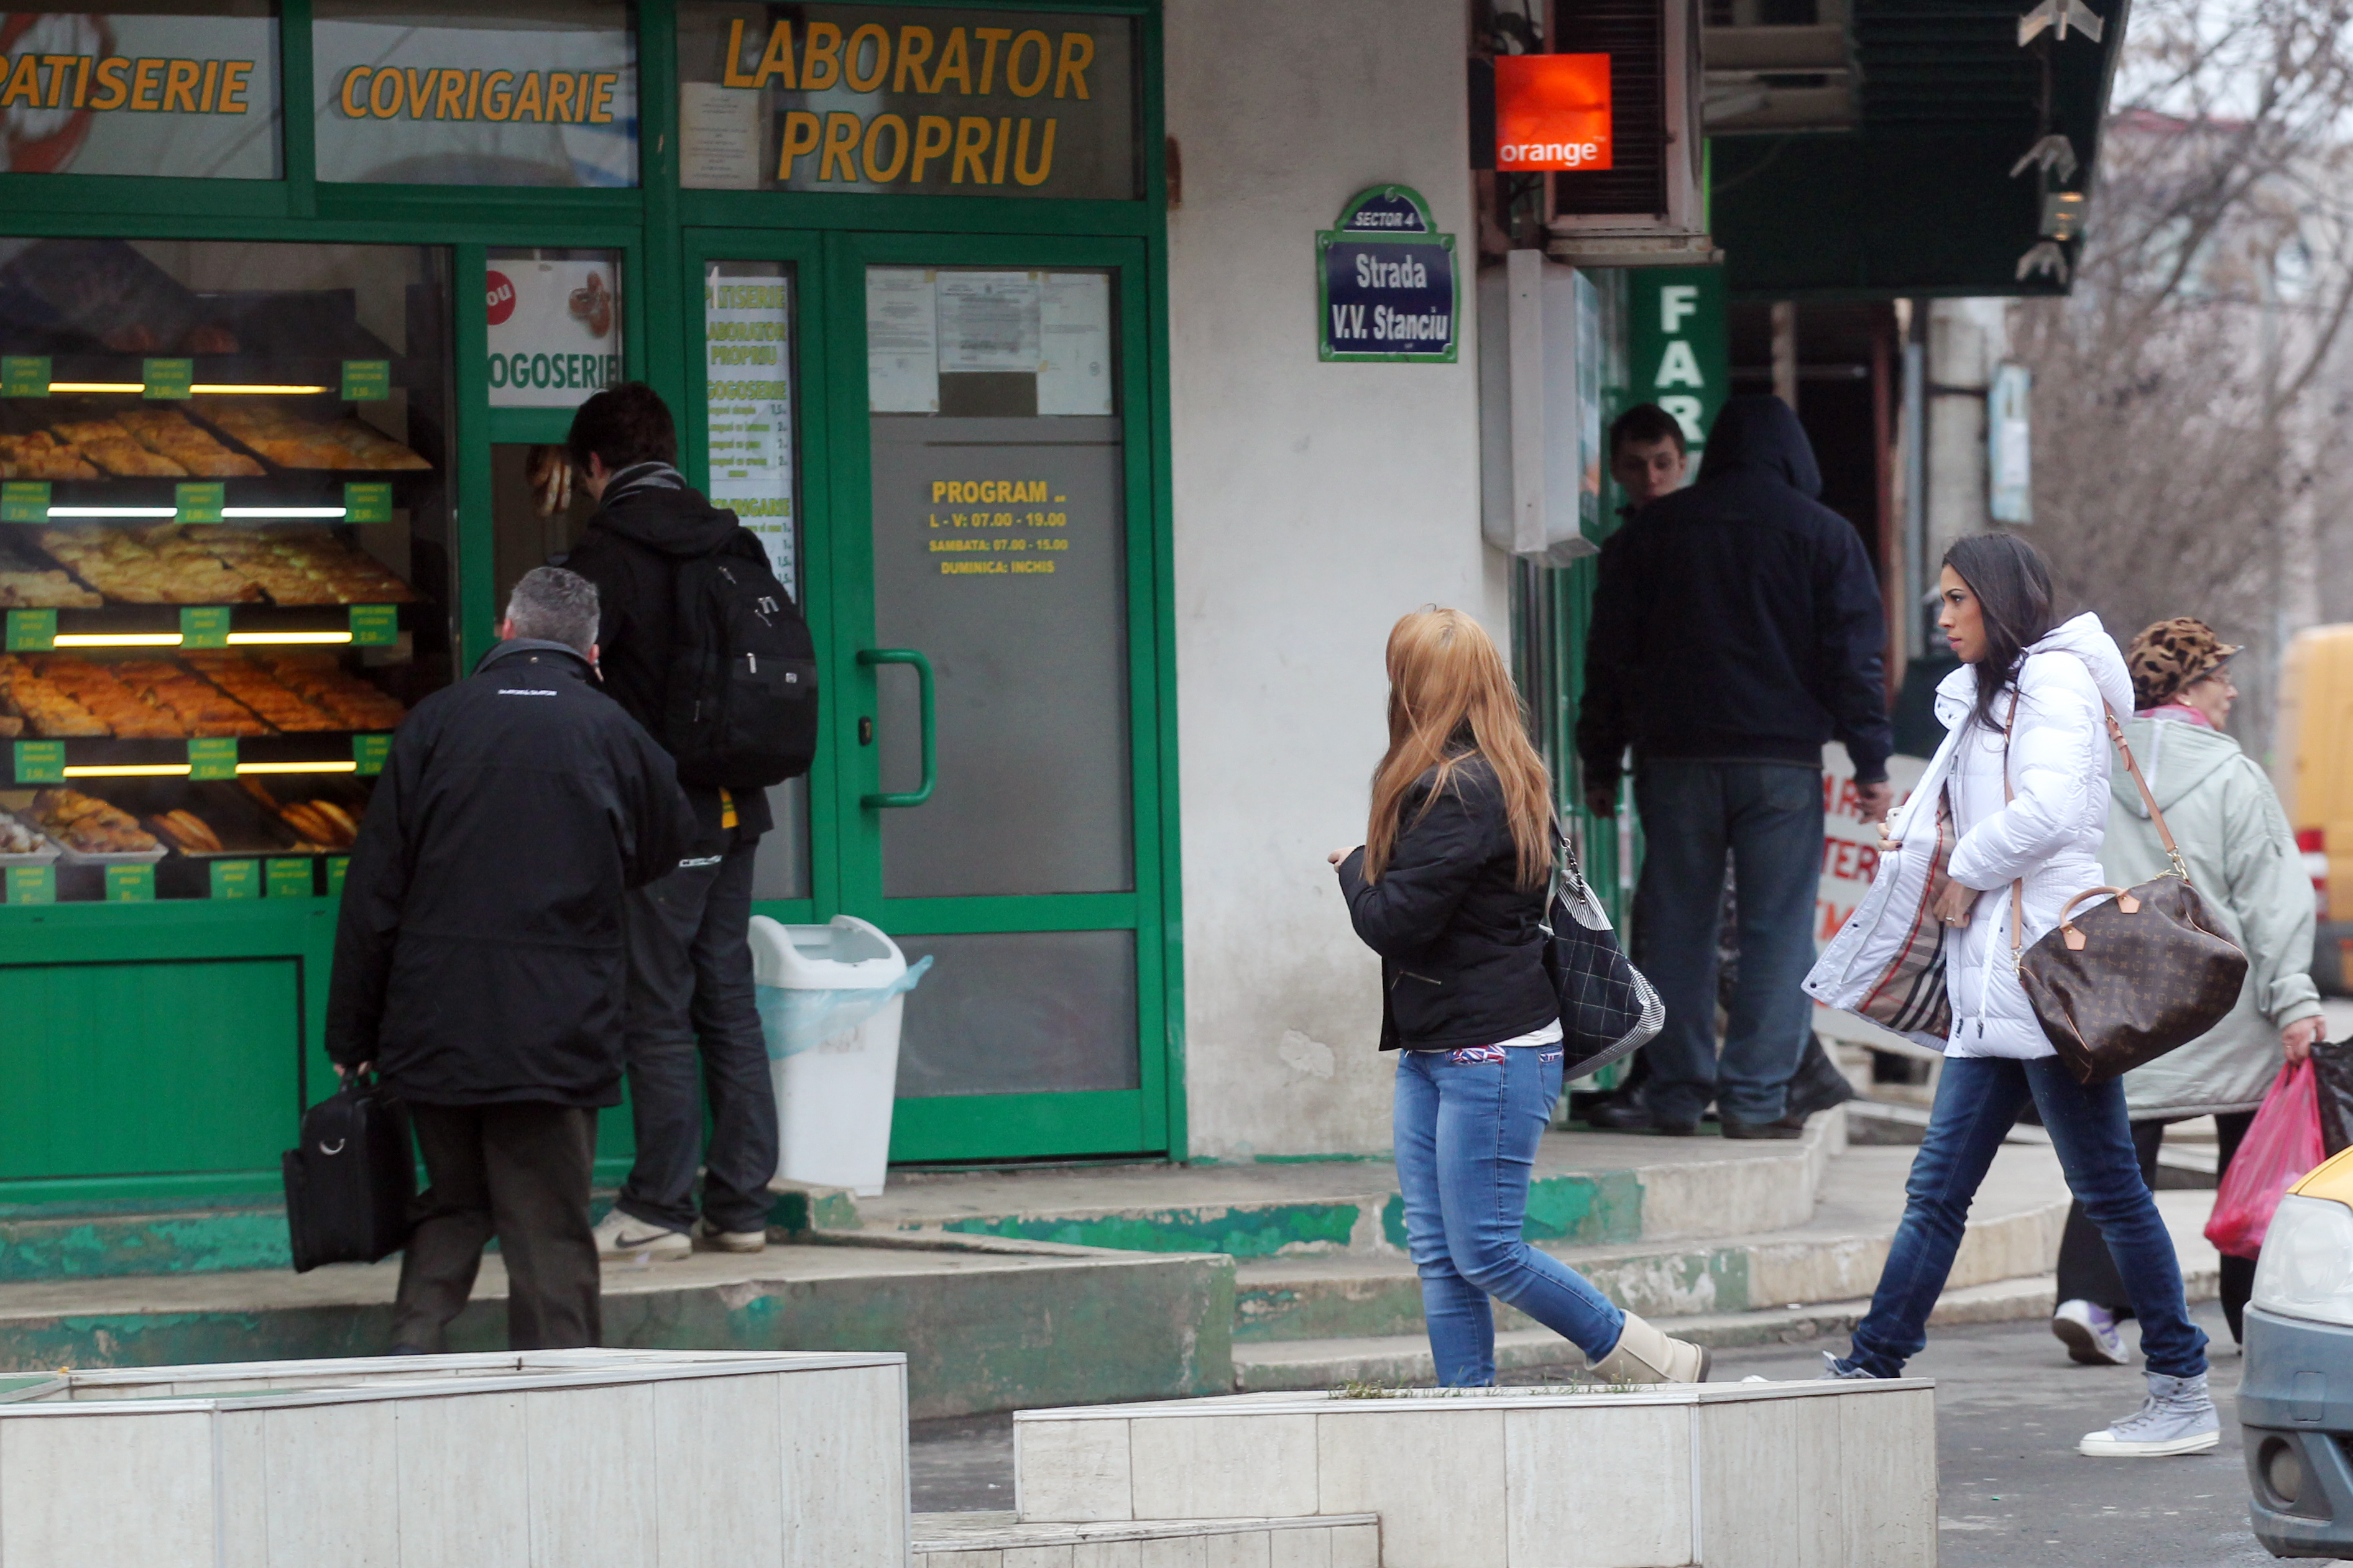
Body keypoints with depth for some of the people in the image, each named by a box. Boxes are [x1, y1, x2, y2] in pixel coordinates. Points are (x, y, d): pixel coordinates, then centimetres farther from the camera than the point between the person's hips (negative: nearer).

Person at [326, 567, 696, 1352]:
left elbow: (374, 890, 2)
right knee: (549, 1227, 3)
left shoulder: (438, 721, 1)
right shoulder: (612, 734, 1)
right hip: (556, 1037, -1)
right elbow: (667, 846, 20)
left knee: (453, 1200, 16)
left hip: (435, 1024, 2)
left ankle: (413, 1339, -1)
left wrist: (351, 1035, 7)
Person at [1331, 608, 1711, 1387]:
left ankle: (1655, 1364, 4)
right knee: (1437, 1254, 7)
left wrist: (1353, 867, -1)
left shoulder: (1455, 791, -18)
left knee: (1485, 1251, -6)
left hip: (1493, 1056, -10)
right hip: (1435, 1052, 10)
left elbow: (1394, 920, -19)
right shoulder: (1501, 777, 13)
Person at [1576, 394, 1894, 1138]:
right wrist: (1871, 764, 3)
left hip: (1675, 757, 2)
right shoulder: (1822, 534, 3)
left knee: (1676, 926, 6)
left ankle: (1676, 1094, 4)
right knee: (1777, 928, 0)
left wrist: (1600, 763, 14)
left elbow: (1611, 654, 10)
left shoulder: (1649, 532, 9)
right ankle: (1755, 1096, -5)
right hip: (1782, 760, -2)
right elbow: (1853, 657, 0)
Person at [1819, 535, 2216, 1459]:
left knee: (2108, 1189, -6)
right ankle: (1867, 1375, 3)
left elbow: (2047, 809, -21)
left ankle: (2184, 1398, -1)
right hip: (1993, 984, 9)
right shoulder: (1982, 697, 22)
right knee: (1937, 1188, 5)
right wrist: (1915, 837, 9)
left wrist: (1966, 875, -8)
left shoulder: (2055, 679, -6)